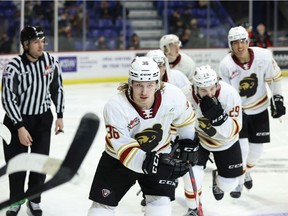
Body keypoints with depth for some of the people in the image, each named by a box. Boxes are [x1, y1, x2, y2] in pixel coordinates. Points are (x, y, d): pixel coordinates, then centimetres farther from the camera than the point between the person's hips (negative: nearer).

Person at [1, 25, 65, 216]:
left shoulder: (51, 62, -8)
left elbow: (57, 89, 5)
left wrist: (60, 116, 4)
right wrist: (20, 128, -24)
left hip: (43, 118, 3)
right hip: (17, 119, -3)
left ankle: (34, 200, 23)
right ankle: (16, 200, 24)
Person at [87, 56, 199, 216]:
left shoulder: (172, 95, -24)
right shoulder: (115, 107, -32)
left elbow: (185, 119, 0)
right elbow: (124, 148, -33)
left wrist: (188, 144, 4)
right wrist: (153, 163, -45)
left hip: (158, 154, 2)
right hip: (119, 158, -1)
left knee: (160, 201, -11)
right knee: (103, 203, 0)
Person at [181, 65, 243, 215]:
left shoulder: (230, 94, -32)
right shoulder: (185, 96, -30)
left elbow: (233, 130, -30)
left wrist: (218, 116, -46)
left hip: (225, 141, 1)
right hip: (196, 137, -1)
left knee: (229, 185, 8)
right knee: (192, 175, -21)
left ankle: (217, 179, 47)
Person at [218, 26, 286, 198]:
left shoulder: (264, 56, -18)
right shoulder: (226, 65, -21)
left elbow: (274, 78, -1)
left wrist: (278, 99, -2)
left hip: (259, 109, 2)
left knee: (256, 150, 9)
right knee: (241, 147, -12)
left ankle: (246, 171, 41)